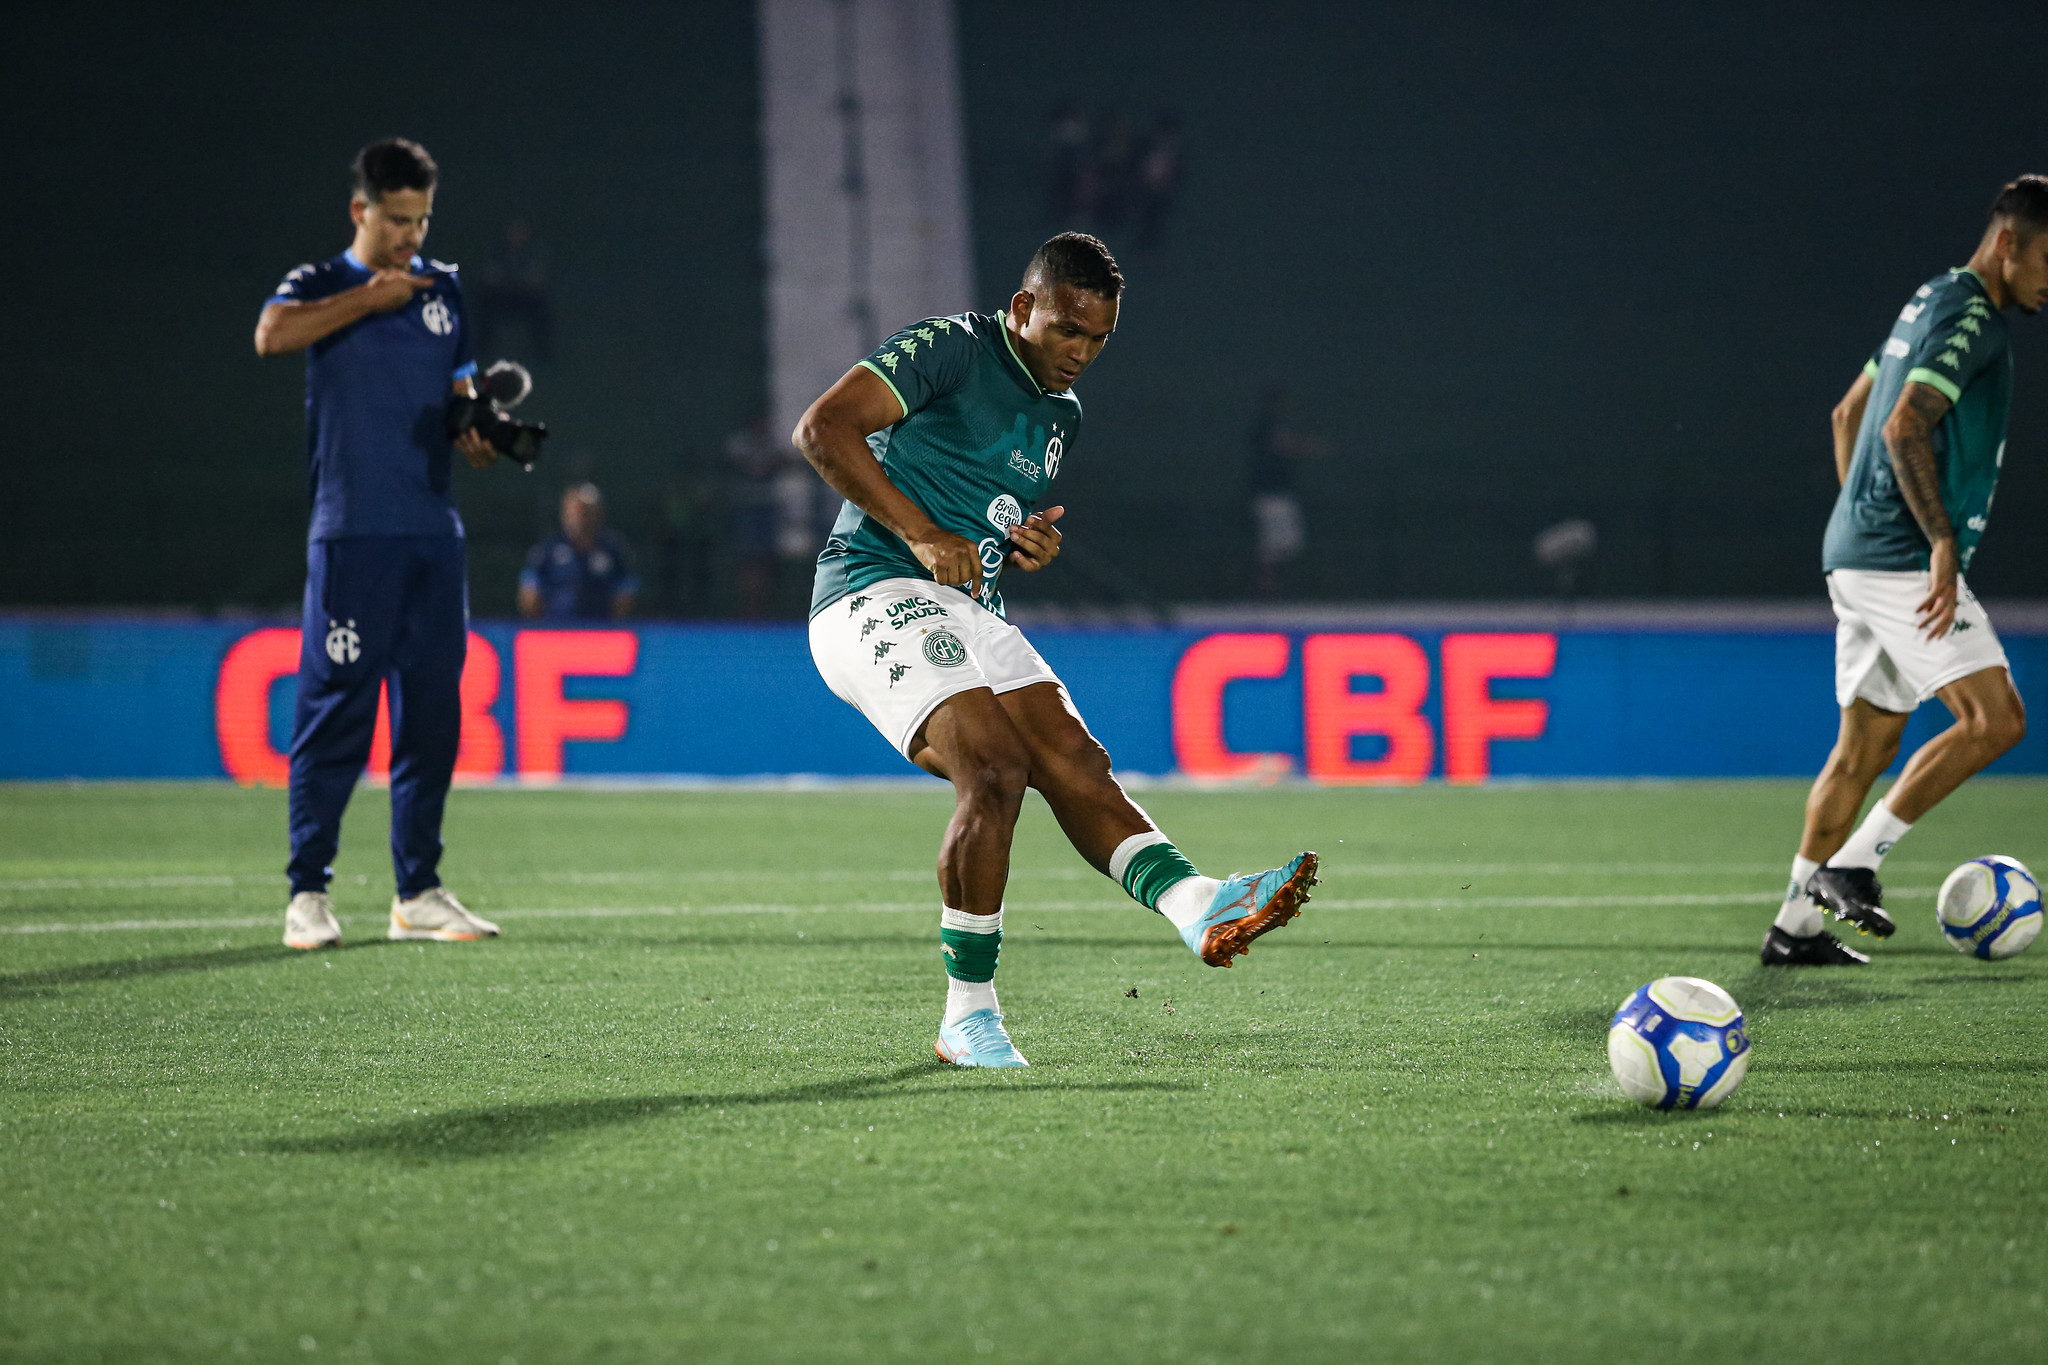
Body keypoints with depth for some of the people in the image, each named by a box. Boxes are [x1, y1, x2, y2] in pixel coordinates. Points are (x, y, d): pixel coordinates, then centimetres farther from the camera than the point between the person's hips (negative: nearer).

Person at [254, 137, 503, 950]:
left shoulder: (443, 290, 17)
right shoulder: (321, 287, 3)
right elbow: (271, 335, -20)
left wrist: (477, 440, 1)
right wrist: (369, 298, -15)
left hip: (434, 531, 5)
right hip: (353, 532, -5)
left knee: (433, 711, 5)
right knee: (336, 708, -7)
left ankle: (418, 891, 12)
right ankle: (308, 892, -2)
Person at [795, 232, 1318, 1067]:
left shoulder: (1061, 416, 20)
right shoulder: (949, 349, -6)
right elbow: (823, 429, -16)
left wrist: (1027, 546, 7)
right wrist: (923, 534, -20)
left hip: (970, 614, 9)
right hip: (874, 596, -9)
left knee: (1076, 762, -13)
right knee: (995, 771, -24)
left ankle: (1197, 906, -31)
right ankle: (967, 1015, -14)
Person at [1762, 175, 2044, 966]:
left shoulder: (1933, 304, 19)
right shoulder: (1968, 320, -12)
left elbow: (1848, 415, 26)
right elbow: (1905, 428, -24)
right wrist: (1943, 543, -23)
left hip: (1862, 553, 10)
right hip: (1901, 561, -10)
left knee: (1868, 745, 12)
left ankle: (1796, 924, 13)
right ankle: (1851, 863, -9)